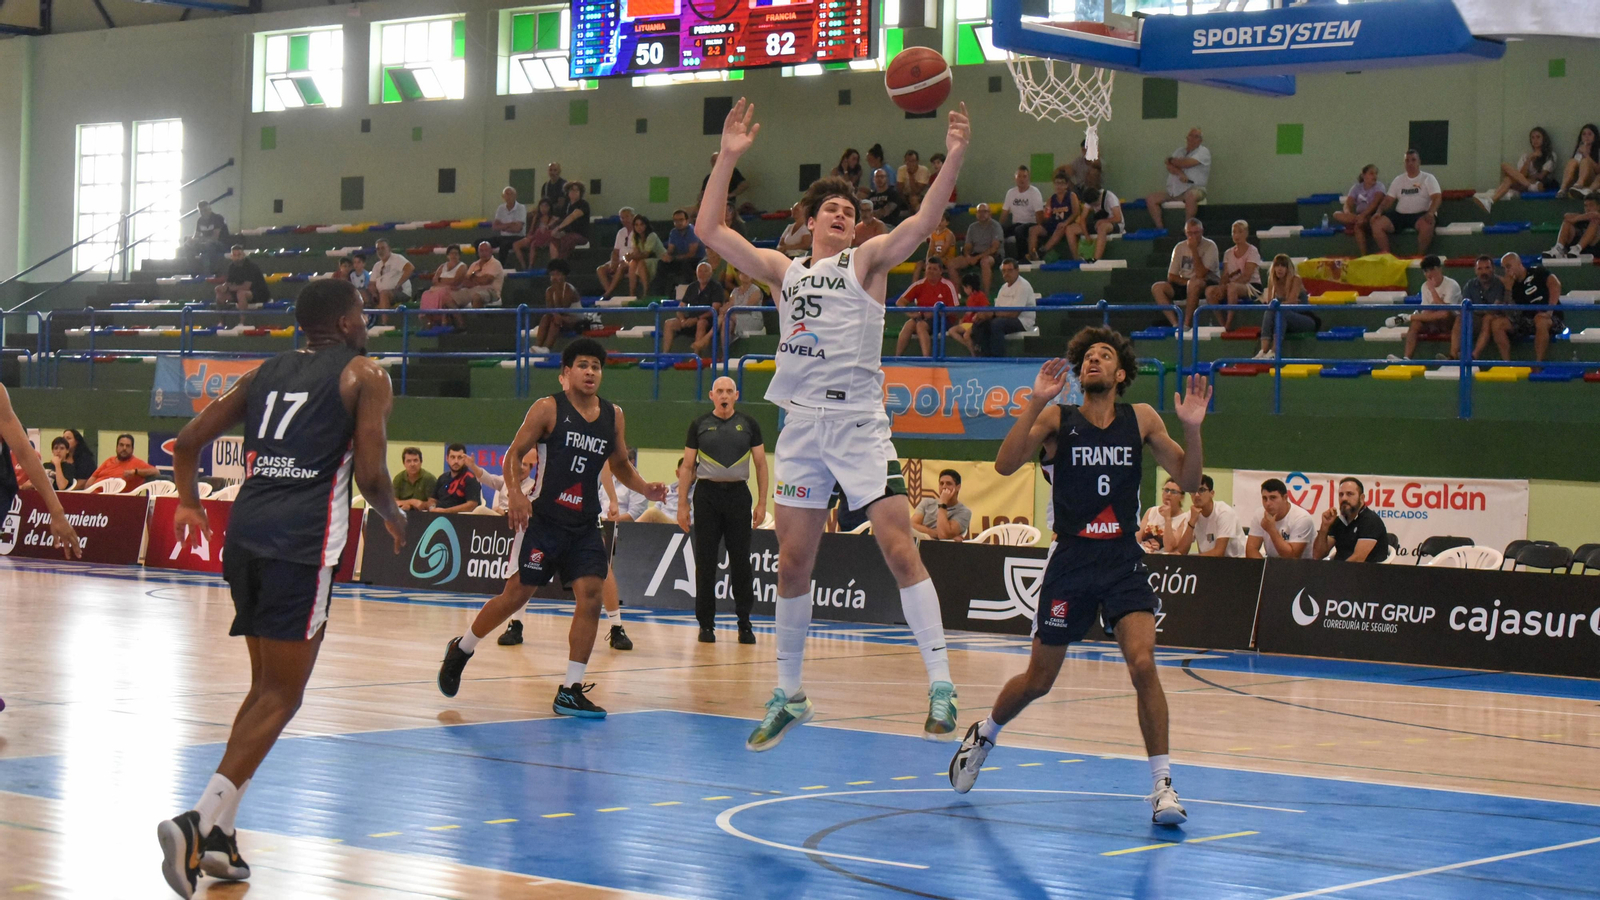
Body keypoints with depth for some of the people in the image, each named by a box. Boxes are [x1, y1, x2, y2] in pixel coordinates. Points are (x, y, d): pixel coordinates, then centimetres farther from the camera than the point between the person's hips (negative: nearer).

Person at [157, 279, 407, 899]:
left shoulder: (267, 372, 20)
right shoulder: (365, 376, 4)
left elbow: (189, 440, 18)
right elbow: (370, 475, -6)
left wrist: (189, 504, 34)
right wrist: (393, 518, 14)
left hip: (245, 534, 7)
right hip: (303, 544, -7)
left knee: (266, 686, 20)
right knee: (280, 696, -3)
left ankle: (217, 835, 15)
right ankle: (198, 822, -20)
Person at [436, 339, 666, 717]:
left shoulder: (613, 415, 8)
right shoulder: (548, 409, -6)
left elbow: (620, 465, 19)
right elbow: (515, 453, -6)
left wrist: (645, 488, 1)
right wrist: (515, 492, -22)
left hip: (585, 524, 4)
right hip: (543, 517, -4)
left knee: (591, 594, -8)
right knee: (517, 593, -1)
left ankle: (570, 692, -3)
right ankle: (461, 649, 24)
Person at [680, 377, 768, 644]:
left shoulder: (749, 425, 6)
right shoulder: (699, 425, 5)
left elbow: (761, 464, 8)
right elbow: (687, 467, 6)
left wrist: (762, 502, 1)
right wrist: (682, 504, 1)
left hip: (738, 494, 0)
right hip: (707, 494, 0)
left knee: (741, 561, 0)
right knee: (705, 562, 1)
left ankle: (745, 624, 7)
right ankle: (706, 624, 8)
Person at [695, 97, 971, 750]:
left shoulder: (866, 261, 4)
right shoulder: (785, 271, 15)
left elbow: (922, 224, -13)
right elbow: (709, 230, 10)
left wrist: (954, 159, -26)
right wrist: (728, 158, 3)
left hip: (858, 421, -4)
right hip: (801, 425, 4)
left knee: (899, 548, -12)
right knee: (792, 562, 6)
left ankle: (940, 688, -11)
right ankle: (788, 695, 17)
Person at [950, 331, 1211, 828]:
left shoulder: (1141, 419, 4)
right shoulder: (1057, 417, -3)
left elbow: (1188, 479, 5)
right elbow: (1005, 464, -16)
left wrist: (1192, 428, -13)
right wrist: (1036, 402, -26)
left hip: (1124, 563, 1)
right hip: (1070, 563, -1)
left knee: (1143, 664, -19)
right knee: (1038, 680, 11)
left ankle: (1162, 785, -10)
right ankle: (983, 735, 40)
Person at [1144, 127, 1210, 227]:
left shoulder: (1203, 151, 2)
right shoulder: (1179, 151, 19)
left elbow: (1186, 163, -12)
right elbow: (1169, 167, 2)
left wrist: (1171, 160, 5)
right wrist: (1180, 173, -19)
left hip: (1194, 188, -6)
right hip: (1173, 191, 6)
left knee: (1191, 196, -41)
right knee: (1150, 199, -8)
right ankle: (1159, 227, -8)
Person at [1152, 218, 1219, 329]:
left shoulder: (1210, 246, -9)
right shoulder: (1180, 247, 5)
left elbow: (1200, 275, -21)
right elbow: (1171, 276, 3)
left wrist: (1194, 250, -21)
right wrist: (1186, 282, -15)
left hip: (1208, 284, -5)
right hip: (1184, 284, 5)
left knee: (1194, 283, -39)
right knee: (1156, 287, -16)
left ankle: (1187, 324, -31)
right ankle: (1175, 323, -27)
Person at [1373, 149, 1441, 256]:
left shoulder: (1428, 178, 5)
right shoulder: (1398, 180, 17)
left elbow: (1437, 198, -8)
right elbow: (1388, 200, 15)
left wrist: (1430, 213, -28)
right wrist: (1379, 211, -6)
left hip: (1421, 214, -4)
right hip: (1400, 215, 4)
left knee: (1426, 225, -40)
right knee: (1377, 224, -19)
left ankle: (1419, 257, -25)